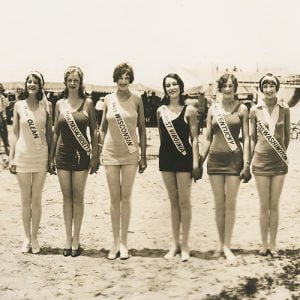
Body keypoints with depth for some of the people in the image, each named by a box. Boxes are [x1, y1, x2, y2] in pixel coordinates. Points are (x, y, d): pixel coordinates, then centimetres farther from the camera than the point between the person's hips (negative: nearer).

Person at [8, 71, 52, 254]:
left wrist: (51, 157, 0)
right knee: (25, 200, 8)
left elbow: (49, 132, 4)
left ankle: (35, 237, 17)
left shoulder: (46, 105, 1)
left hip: (41, 156, 0)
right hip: (22, 156, 0)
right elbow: (15, 133, 5)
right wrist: (11, 158, 1)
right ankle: (27, 237, 19)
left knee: (37, 200, 6)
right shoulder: (19, 105, 2)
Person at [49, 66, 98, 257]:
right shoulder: (60, 104, 6)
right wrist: (51, 157, 9)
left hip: (81, 154, -2)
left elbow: (94, 131, 0)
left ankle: (76, 238, 13)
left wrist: (95, 156, -5)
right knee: (66, 196, 7)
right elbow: (56, 132, 10)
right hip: (62, 154, 2)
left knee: (78, 197, 3)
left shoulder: (88, 103, 0)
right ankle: (68, 238, 17)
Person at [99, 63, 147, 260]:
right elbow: (103, 128, 10)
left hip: (130, 153, -1)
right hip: (111, 153, 1)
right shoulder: (108, 99, 3)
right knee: (114, 198, 5)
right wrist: (99, 151, 6)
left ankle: (124, 242, 12)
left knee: (126, 198, 3)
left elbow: (142, 129, 2)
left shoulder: (136, 100, -1)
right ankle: (116, 242, 14)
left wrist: (144, 156, 0)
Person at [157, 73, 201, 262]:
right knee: (173, 202, 11)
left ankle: (185, 245, 12)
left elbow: (194, 138, -5)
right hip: (166, 158, 4)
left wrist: (196, 163, -10)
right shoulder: (161, 111, 8)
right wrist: (162, 156, 11)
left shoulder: (189, 110, -3)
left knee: (184, 202, 1)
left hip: (184, 158, -4)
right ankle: (175, 244, 20)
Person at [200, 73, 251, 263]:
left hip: (234, 158, -2)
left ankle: (227, 246, 8)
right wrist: (200, 161, 6)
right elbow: (208, 138, 11)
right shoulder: (213, 109, 8)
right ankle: (221, 245, 16)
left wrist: (246, 163, -7)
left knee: (230, 204, 0)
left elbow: (246, 138, -1)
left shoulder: (242, 109, 2)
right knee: (219, 204, 6)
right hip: (215, 158, 2)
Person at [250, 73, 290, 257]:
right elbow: (252, 137, 7)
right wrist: (247, 161, 6)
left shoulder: (285, 109, -2)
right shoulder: (255, 110, -1)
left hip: (279, 161, 0)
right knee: (264, 206, 5)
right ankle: (264, 244, 16)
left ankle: (273, 244, 16)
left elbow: (287, 135, 9)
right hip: (261, 161, 0)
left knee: (274, 206, 5)